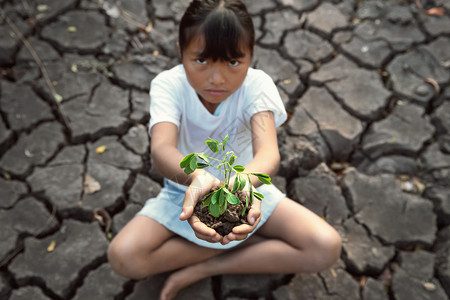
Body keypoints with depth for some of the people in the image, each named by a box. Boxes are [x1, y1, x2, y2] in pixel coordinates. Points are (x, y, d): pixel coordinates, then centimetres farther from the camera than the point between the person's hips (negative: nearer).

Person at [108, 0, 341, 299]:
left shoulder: (257, 85, -22)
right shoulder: (168, 85, -22)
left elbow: (268, 152, -39)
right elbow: (162, 149, -40)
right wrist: (196, 177, -63)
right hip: (186, 187, 0)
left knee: (327, 247, -18)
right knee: (123, 256, -24)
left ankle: (202, 269, -11)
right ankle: (254, 242, -11)